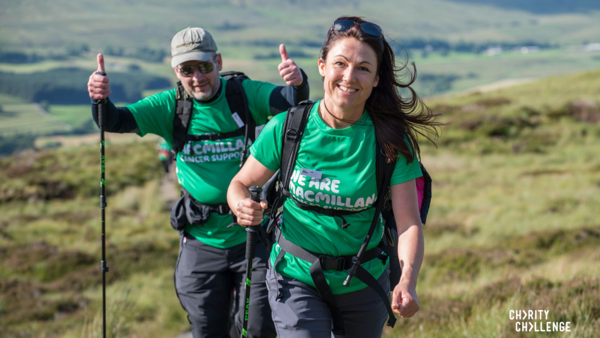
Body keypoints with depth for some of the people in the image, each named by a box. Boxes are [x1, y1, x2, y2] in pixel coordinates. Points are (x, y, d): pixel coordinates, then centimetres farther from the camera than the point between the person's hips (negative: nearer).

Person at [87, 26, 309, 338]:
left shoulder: (246, 94, -7)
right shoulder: (170, 107, -2)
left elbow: (291, 102, -22)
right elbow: (115, 121, -9)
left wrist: (298, 82, -46)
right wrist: (100, 99, -32)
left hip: (252, 237, -2)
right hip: (201, 241, 2)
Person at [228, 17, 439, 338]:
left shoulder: (391, 140, -13)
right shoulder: (285, 128, -12)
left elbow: (409, 223, -17)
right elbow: (240, 184, 0)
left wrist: (407, 281, -35)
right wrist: (243, 207, -24)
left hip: (364, 284, 1)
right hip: (296, 279, -1)